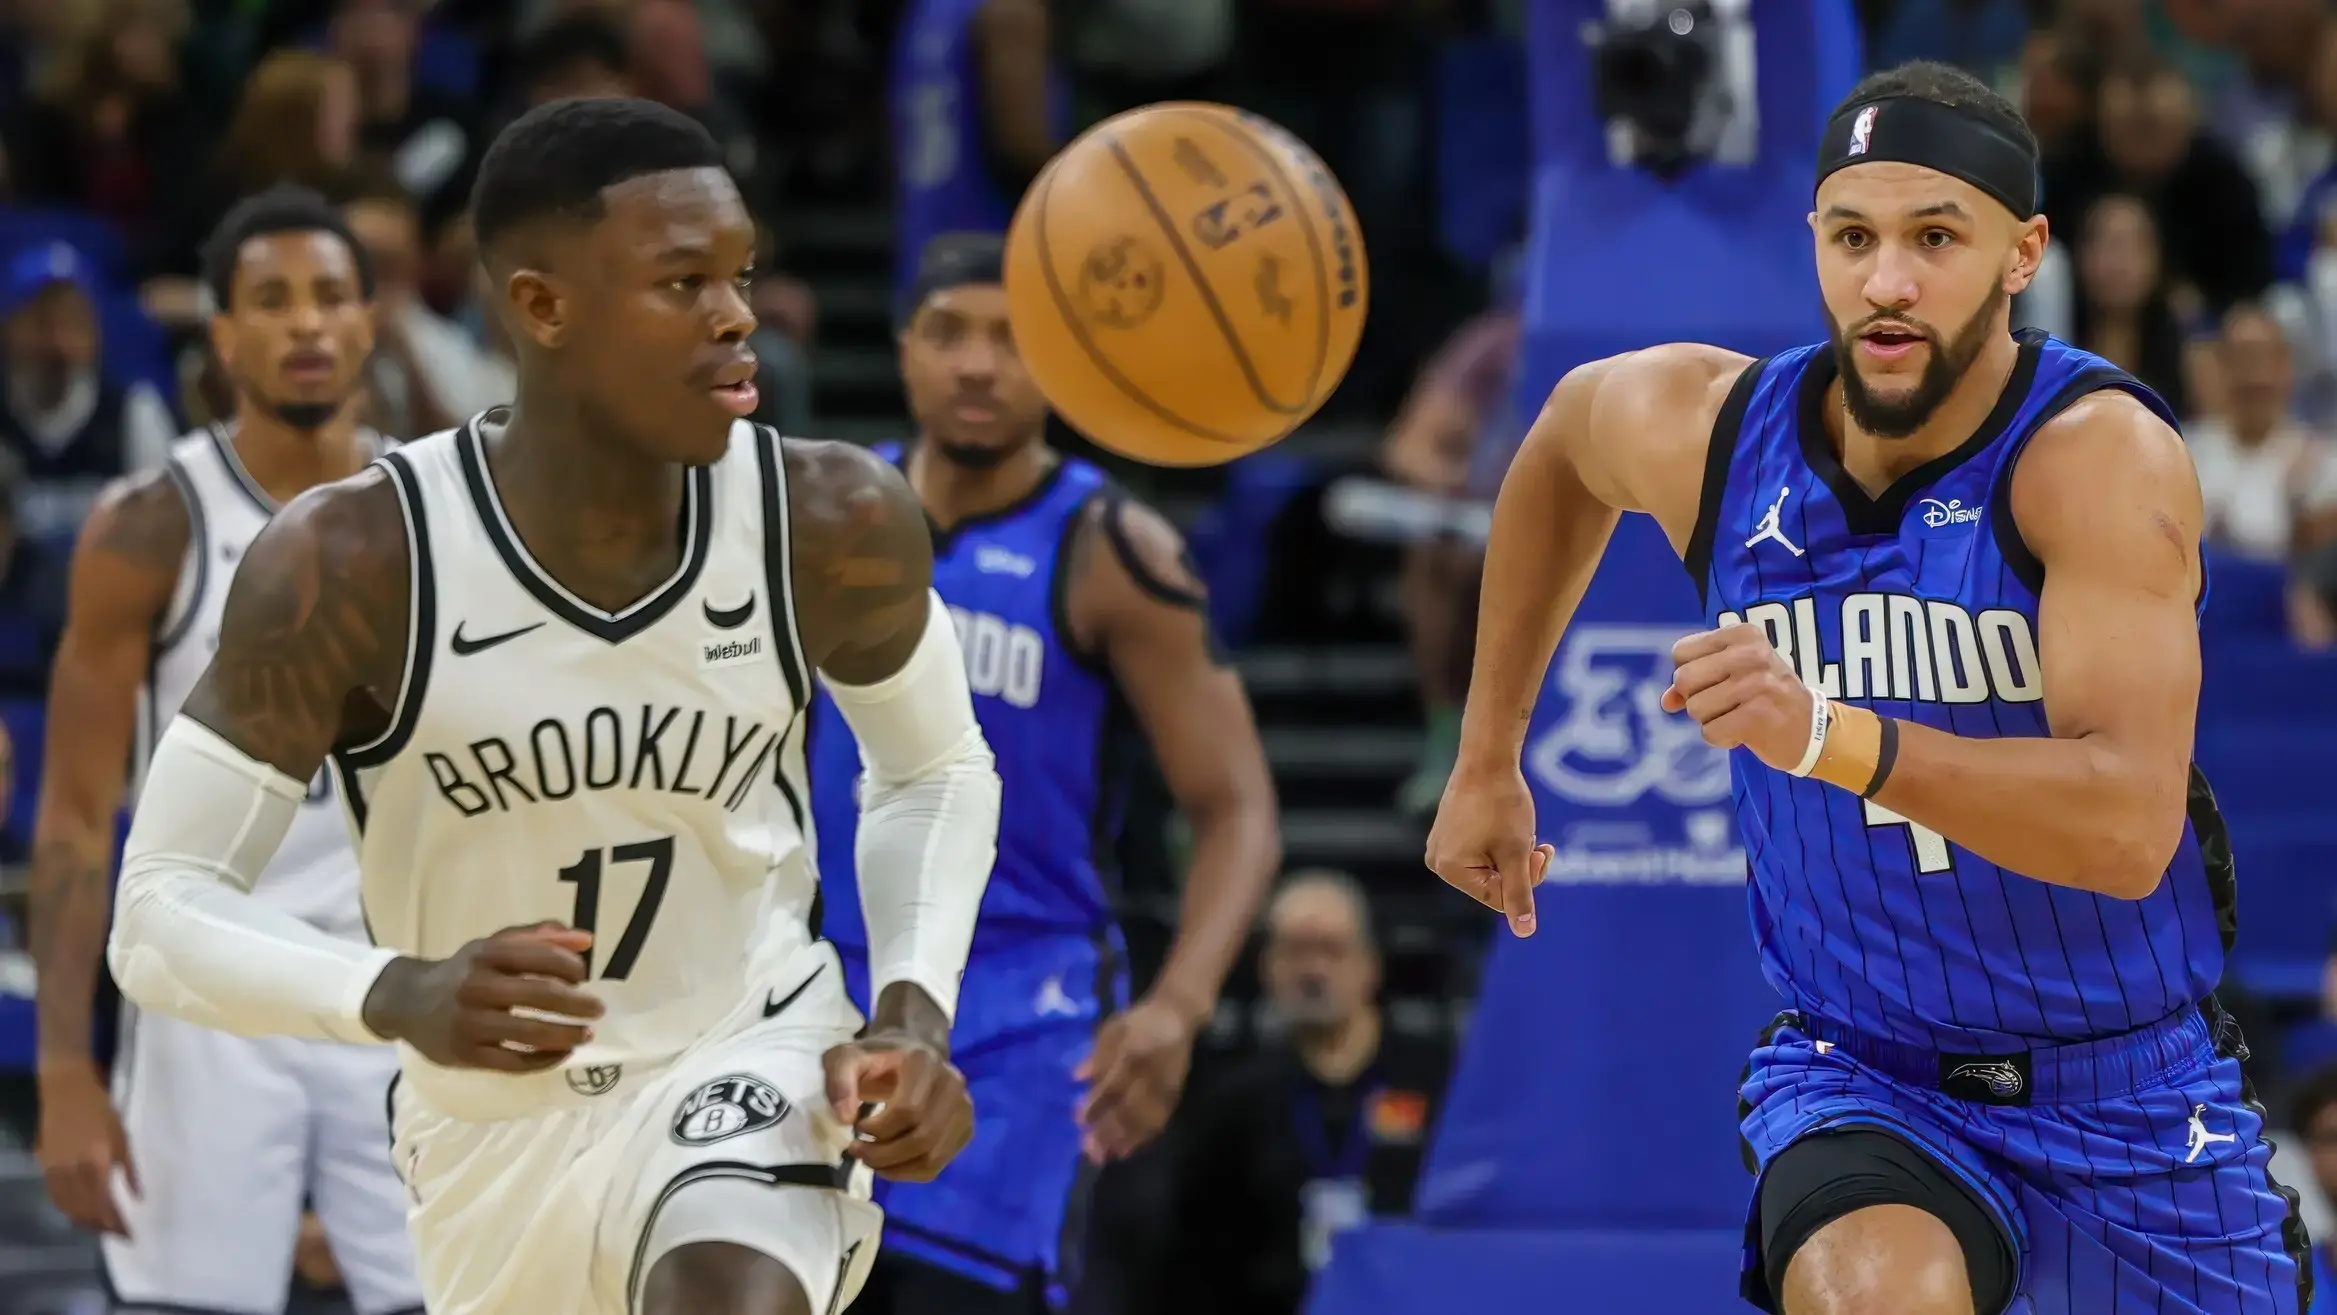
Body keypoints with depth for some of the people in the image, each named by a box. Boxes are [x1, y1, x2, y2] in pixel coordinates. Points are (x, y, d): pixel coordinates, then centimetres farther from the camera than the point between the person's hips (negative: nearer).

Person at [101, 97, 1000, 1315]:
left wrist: (915, 1016, -12)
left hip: (750, 1058, -1)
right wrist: (402, 995, -39)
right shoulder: (351, 564, -23)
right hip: (490, 1123, 1)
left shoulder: (832, 524, -16)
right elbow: (161, 915, -20)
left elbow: (938, 771, 6)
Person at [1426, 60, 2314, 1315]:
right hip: (1863, 1080, 1)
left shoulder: (2099, 455, -21)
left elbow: (2130, 829, -33)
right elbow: (1565, 430, 19)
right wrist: (1487, 761, 21)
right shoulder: (1704, 430, -8)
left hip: (2133, 1092, -1)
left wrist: (1827, 736, -45)